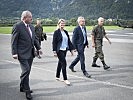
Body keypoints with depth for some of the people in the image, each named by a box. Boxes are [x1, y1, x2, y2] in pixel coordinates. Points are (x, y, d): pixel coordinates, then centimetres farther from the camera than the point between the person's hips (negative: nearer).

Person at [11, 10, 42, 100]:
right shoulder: (17, 26, -9)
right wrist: (14, 53, -16)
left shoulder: (32, 27, 13)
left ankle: (23, 87, 30)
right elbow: (14, 41, -11)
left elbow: (35, 38, 20)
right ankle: (27, 91, 1)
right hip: (22, 53, -7)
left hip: (30, 53, 8)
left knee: (27, 71, 14)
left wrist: (38, 48, 7)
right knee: (26, 70, -11)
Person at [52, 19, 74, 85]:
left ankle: (57, 76, 30)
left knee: (60, 63, 16)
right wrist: (54, 51, -16)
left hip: (65, 50, 7)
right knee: (64, 63, -10)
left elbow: (69, 41, 14)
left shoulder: (66, 32, 11)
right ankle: (65, 79, -4)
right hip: (59, 50, -6)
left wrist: (71, 49, 10)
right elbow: (54, 42, -10)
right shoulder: (56, 32, -7)